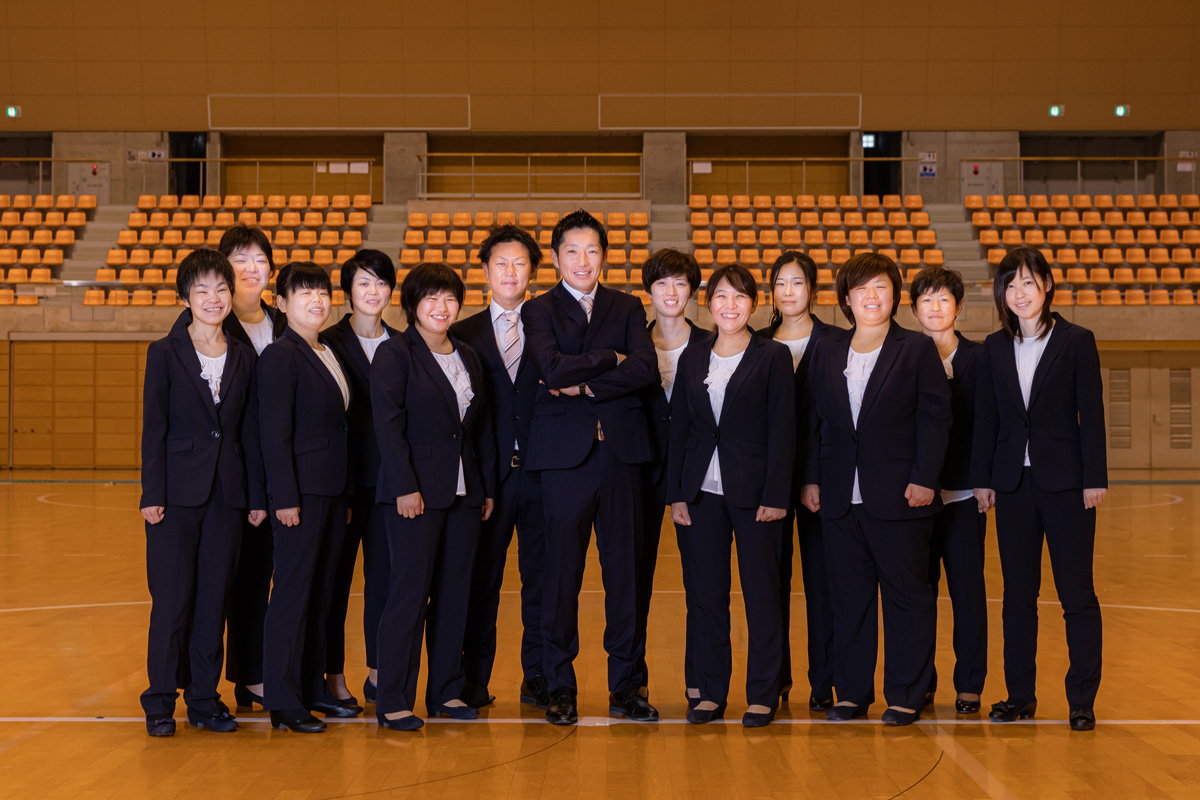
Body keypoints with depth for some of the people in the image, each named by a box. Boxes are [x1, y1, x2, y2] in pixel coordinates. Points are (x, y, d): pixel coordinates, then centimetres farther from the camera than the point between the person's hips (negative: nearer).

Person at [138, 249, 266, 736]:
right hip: (177, 491, -3)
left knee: (215, 599, 7)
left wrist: (257, 496, 7)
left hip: (227, 492, 3)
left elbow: (248, 431, 10)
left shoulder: (243, 358, 9)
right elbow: (153, 429, -4)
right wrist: (152, 495, -11)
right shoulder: (165, 354, -1)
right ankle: (160, 701, 10)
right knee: (173, 599, -2)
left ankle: (204, 697, 17)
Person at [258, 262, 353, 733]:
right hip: (301, 491, -8)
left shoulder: (328, 354, 14)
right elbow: (274, 433, -14)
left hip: (331, 490, 8)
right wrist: (285, 498, -18)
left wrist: (345, 493, 14)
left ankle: (312, 689, 23)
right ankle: (283, 702, 4)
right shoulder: (280, 356, -10)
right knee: (293, 592, -3)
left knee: (321, 593, 13)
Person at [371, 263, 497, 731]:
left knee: (455, 592, 9)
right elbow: (388, 425, -11)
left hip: (463, 492, 6)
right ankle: (393, 701, 0)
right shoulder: (394, 354, -4)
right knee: (410, 591, -6)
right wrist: (405, 487, -17)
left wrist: (488, 487, 12)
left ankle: (446, 691, 19)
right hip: (417, 490, -6)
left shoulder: (468, 357, 15)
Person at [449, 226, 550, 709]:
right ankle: (475, 681, 14)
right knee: (481, 579, 4)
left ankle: (538, 679, 16)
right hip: (488, 472, 0)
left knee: (541, 578, 6)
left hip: (540, 470, 1)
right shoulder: (463, 335, 8)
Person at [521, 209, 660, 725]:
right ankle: (560, 687, 12)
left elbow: (646, 370, -4)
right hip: (564, 454, -2)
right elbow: (553, 369, -13)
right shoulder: (539, 311, 6)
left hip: (621, 451, 2)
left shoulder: (627, 308, 13)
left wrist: (586, 384, -11)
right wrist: (610, 360, -5)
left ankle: (626, 686, 14)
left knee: (624, 571, 5)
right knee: (562, 572, 1)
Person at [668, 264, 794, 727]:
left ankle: (763, 695, 11)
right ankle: (707, 691, 18)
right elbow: (679, 430, 9)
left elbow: (782, 431, -4)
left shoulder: (773, 357, 0)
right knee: (704, 596, 7)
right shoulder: (692, 360, 10)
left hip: (754, 493, -3)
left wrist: (775, 497, -11)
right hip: (701, 494, 3)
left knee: (762, 594, 2)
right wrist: (676, 494, 2)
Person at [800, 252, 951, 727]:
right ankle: (852, 693, 18)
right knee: (848, 597, 9)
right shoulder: (827, 353, 12)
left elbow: (935, 418, -4)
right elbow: (814, 419, 12)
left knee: (906, 595, 2)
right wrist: (811, 479, 5)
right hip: (840, 499, 4)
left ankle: (905, 697, 11)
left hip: (898, 496, -4)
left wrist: (924, 479, -12)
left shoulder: (917, 350, 0)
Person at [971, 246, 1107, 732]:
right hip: (1014, 484, 3)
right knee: (1018, 594, 9)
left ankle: (1082, 700, 7)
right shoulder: (995, 348, 7)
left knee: (1076, 593, 0)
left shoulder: (1077, 342, -2)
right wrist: (982, 478, 3)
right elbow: (986, 418, 8)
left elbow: (1091, 414, -4)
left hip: (1065, 482, -3)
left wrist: (1095, 479, -9)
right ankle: (1020, 695, 18)